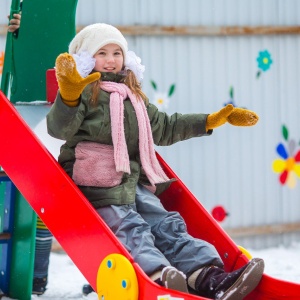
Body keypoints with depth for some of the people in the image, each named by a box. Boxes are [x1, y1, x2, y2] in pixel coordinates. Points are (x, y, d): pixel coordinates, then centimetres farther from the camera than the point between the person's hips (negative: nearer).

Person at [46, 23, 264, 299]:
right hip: (97, 180, -7)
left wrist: (212, 121, 32)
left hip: (134, 179, 7)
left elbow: (165, 128, 34)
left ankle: (207, 277, -24)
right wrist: (69, 96, -37)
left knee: (166, 225, -9)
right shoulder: (84, 92, 1)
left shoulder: (133, 96, 26)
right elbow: (60, 129, -16)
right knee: (129, 229, -26)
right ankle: (159, 274, -50)